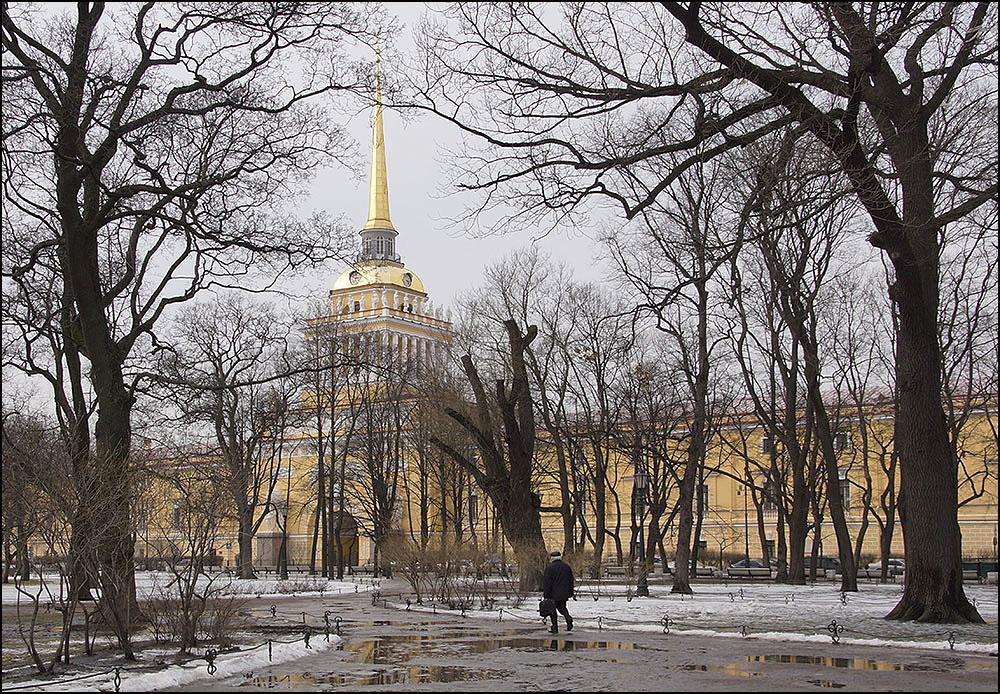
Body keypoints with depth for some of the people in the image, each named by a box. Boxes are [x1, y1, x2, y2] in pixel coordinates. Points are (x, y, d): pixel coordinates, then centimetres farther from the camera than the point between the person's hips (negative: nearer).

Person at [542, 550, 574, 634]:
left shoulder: (550, 567, -10)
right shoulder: (567, 567, 8)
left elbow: (546, 582, -12)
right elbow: (571, 581, 13)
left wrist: (545, 593, -9)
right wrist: (570, 593, 19)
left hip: (554, 594, -5)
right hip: (564, 594, 5)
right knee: (562, 607, 18)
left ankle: (555, 628, 6)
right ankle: (568, 618, -9)